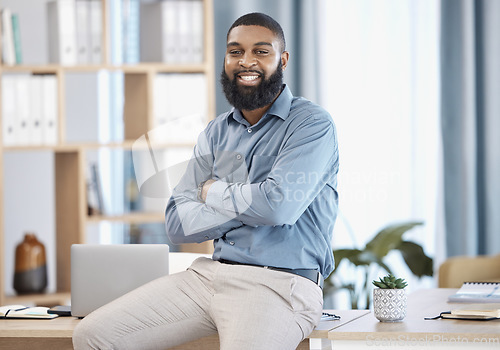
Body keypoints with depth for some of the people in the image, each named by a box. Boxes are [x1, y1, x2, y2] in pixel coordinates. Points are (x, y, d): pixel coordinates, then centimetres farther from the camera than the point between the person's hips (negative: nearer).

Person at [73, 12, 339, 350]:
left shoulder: (312, 123, -3)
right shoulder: (217, 133, 16)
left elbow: (278, 204, -19)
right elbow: (179, 223, 7)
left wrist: (213, 192, -1)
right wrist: (249, 205, -6)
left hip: (280, 284, -6)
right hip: (210, 273, 6)